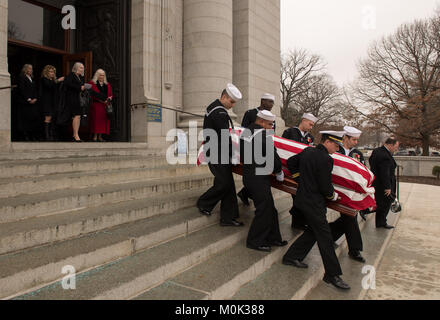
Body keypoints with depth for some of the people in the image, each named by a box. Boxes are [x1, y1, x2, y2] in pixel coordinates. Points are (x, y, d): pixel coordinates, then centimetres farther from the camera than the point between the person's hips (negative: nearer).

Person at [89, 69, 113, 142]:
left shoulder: (107, 85, 18)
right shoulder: (92, 83, 3)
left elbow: (111, 94, 15)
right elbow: (93, 94, -7)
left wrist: (110, 98, -9)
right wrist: (102, 100, -16)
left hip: (105, 106, 4)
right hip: (96, 105, -4)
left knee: (103, 120, 1)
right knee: (96, 119, -8)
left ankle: (100, 136, 6)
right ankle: (95, 136, -4)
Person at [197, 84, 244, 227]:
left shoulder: (213, 108, 17)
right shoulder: (220, 113, -17)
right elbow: (225, 137, -20)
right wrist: (233, 155, -13)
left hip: (215, 153, 10)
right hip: (218, 155, -10)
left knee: (227, 184, 7)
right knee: (224, 183, -7)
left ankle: (227, 218, 10)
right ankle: (203, 204, 14)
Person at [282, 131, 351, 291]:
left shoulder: (308, 151, 5)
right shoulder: (326, 159, -20)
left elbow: (290, 162, 19)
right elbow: (325, 187, -17)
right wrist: (333, 196, 3)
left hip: (303, 198, 9)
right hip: (314, 204, -9)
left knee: (313, 231, 20)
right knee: (325, 237, -1)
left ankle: (292, 257, 27)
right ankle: (332, 274, 8)